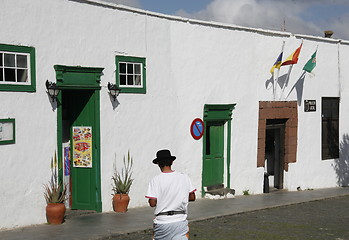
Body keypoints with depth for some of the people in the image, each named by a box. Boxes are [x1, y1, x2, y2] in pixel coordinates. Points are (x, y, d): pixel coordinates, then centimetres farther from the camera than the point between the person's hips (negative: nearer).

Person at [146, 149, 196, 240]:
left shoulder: (156, 180, -8)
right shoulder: (184, 177, 0)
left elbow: (152, 203, -11)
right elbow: (192, 197, 6)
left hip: (162, 221, -1)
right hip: (180, 220, 1)